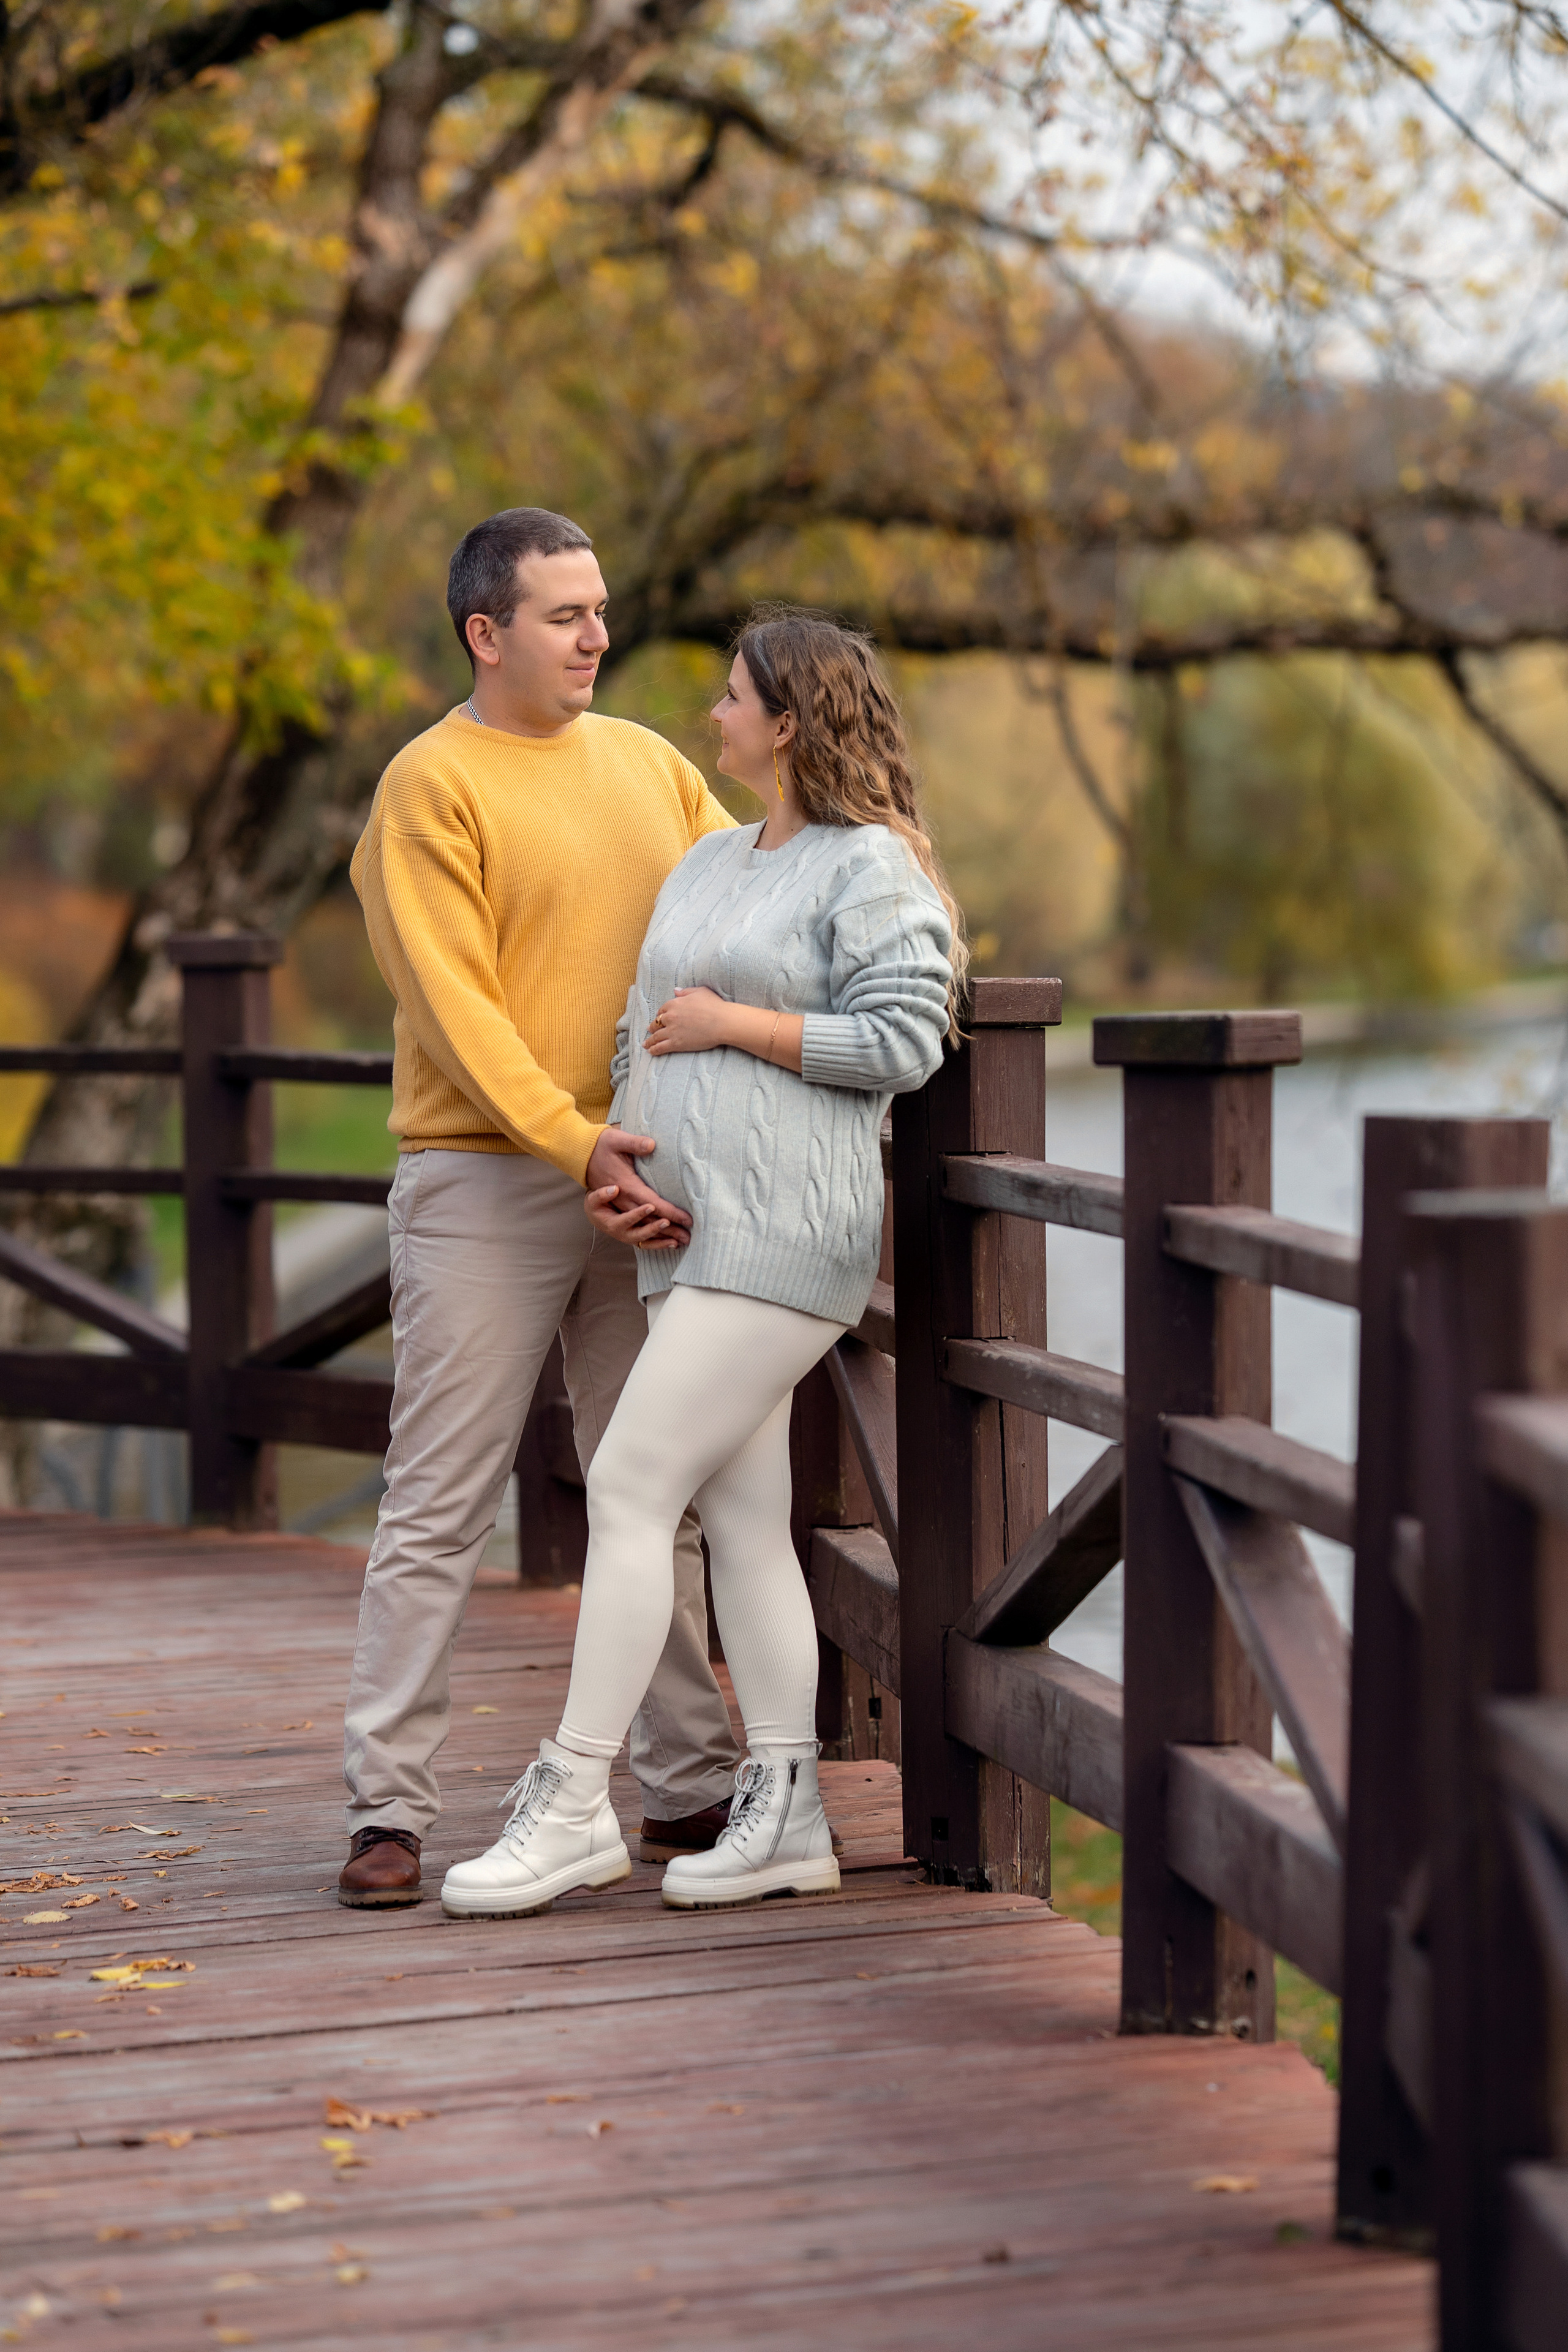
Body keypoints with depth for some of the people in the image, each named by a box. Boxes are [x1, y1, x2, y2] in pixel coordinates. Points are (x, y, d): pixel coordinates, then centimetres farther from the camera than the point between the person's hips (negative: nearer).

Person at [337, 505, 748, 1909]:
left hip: (643, 1179, 6)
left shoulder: (650, 765, 14)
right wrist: (575, 1141, -23)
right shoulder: (432, 787, -5)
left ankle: (691, 1792, 16)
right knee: (440, 1513, -3)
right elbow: (456, 1005, -13)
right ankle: (390, 1811, 1)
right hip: (485, 1183, -6)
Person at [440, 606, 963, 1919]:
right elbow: (646, 1033, 19)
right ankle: (786, 1816, 11)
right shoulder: (707, 863, 20)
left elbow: (903, 1040, -15)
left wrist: (732, 1024, -10)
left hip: (786, 1231, -9)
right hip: (694, 1233, 9)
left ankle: (574, 1803, -10)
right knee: (743, 1516, 7)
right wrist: (611, 1174, 2)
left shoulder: (872, 865, -6)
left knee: (632, 1487, -13)